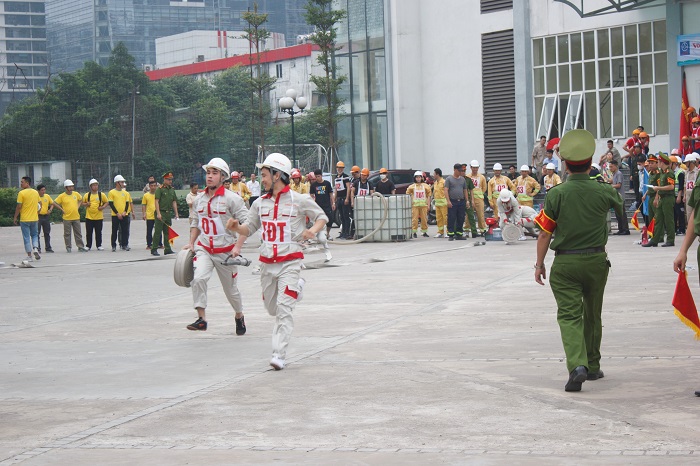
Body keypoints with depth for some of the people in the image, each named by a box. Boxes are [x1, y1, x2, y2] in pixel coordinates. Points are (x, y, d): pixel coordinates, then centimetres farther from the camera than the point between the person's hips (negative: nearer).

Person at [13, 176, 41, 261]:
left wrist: (15, 217, -3)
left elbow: (19, 207, -13)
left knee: (26, 237, 3)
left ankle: (29, 256, 4)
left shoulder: (21, 193, -12)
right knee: (35, 235, 18)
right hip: (34, 219, 4)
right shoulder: (36, 192, 5)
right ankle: (35, 249, -6)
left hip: (24, 219, -4)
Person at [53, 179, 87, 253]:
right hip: (67, 218, -3)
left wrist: (78, 206, 9)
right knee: (67, 234, 3)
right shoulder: (62, 196, -8)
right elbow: (54, 203, -6)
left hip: (76, 217, 3)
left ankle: (80, 247, 10)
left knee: (78, 233, 6)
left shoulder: (76, 194, 4)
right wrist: (62, 209, -8)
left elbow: (80, 199, 23)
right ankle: (68, 247, 12)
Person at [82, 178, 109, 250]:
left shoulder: (101, 194, 2)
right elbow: (83, 203, 13)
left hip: (99, 217, 0)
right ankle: (88, 246, 12)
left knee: (98, 232, 4)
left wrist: (103, 207, -8)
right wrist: (86, 204, -9)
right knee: (89, 232, 3)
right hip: (89, 217, 1)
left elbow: (107, 202, 10)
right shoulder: (87, 195, 3)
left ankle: (99, 245, 13)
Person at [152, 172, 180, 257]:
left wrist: (176, 213, 11)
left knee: (167, 232, 9)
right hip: (161, 213, -7)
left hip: (169, 213, 7)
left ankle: (167, 249, 14)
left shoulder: (172, 189, 14)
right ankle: (154, 249, -1)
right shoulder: (160, 189, -6)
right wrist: (158, 213, -18)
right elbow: (156, 201, -11)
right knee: (158, 232, -5)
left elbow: (174, 202, 17)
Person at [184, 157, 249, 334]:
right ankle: (201, 319, -18)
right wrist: (191, 243, 8)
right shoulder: (199, 199, 6)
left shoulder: (232, 199, -11)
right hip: (203, 248, 3)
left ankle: (239, 316, 37)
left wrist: (238, 247, -20)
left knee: (231, 289, 11)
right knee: (198, 279, -23)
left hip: (226, 251, -3)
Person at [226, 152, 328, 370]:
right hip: (267, 263, 6)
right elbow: (250, 227, 17)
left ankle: (279, 355, -15)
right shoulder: (260, 203, 10)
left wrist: (313, 230, -17)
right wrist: (237, 228, -5)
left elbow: (322, 216, 4)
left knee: (284, 308, -14)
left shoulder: (299, 200, -3)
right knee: (271, 308, 14)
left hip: (290, 262, -5)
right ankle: (295, 288, 46)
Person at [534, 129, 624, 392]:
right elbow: (620, 205, 19)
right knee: (593, 315, 18)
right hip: (596, 261, 2)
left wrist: (539, 264, 4)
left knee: (569, 315, -3)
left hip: (565, 264, -2)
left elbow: (544, 234, -7)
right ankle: (592, 367, 29)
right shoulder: (603, 191, -5)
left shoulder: (556, 194, -11)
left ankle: (577, 365, -24)